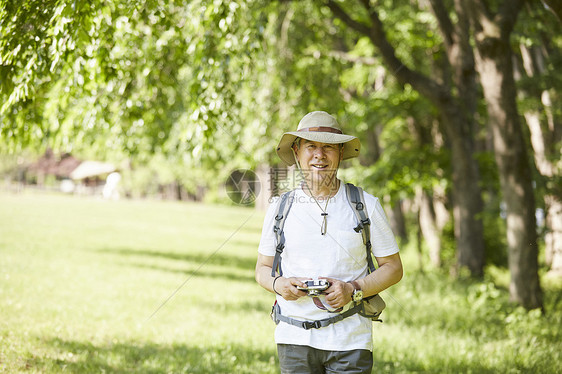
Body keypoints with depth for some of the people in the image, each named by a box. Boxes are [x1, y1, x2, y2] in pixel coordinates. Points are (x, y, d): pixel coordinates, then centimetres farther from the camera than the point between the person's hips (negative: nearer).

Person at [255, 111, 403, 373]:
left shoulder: (366, 206, 2)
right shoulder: (280, 208, 7)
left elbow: (393, 268, 6)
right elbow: (263, 269, 15)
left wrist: (353, 290, -11)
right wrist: (278, 284, -8)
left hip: (350, 340, -1)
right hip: (295, 339, 1)